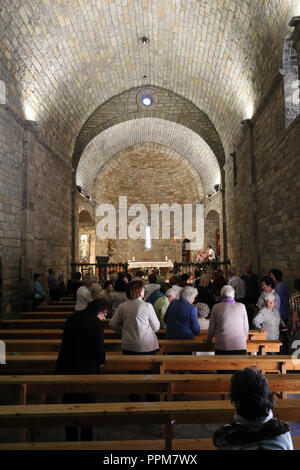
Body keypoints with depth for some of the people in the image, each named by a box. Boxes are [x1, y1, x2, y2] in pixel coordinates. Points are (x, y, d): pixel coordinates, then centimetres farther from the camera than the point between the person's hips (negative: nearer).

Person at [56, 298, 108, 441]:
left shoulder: (72, 318, 4)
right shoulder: (96, 323, -17)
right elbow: (99, 349, -20)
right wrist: (101, 361, 3)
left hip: (65, 368, 6)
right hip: (85, 370, -6)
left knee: (70, 403, 20)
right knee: (87, 406, 13)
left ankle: (71, 438, 32)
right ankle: (86, 439, 23)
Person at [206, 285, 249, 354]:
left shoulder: (216, 307, 1)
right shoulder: (241, 306, 4)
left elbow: (211, 328, 8)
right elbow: (246, 327, 10)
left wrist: (208, 341, 25)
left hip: (222, 347, -1)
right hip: (240, 346, 1)